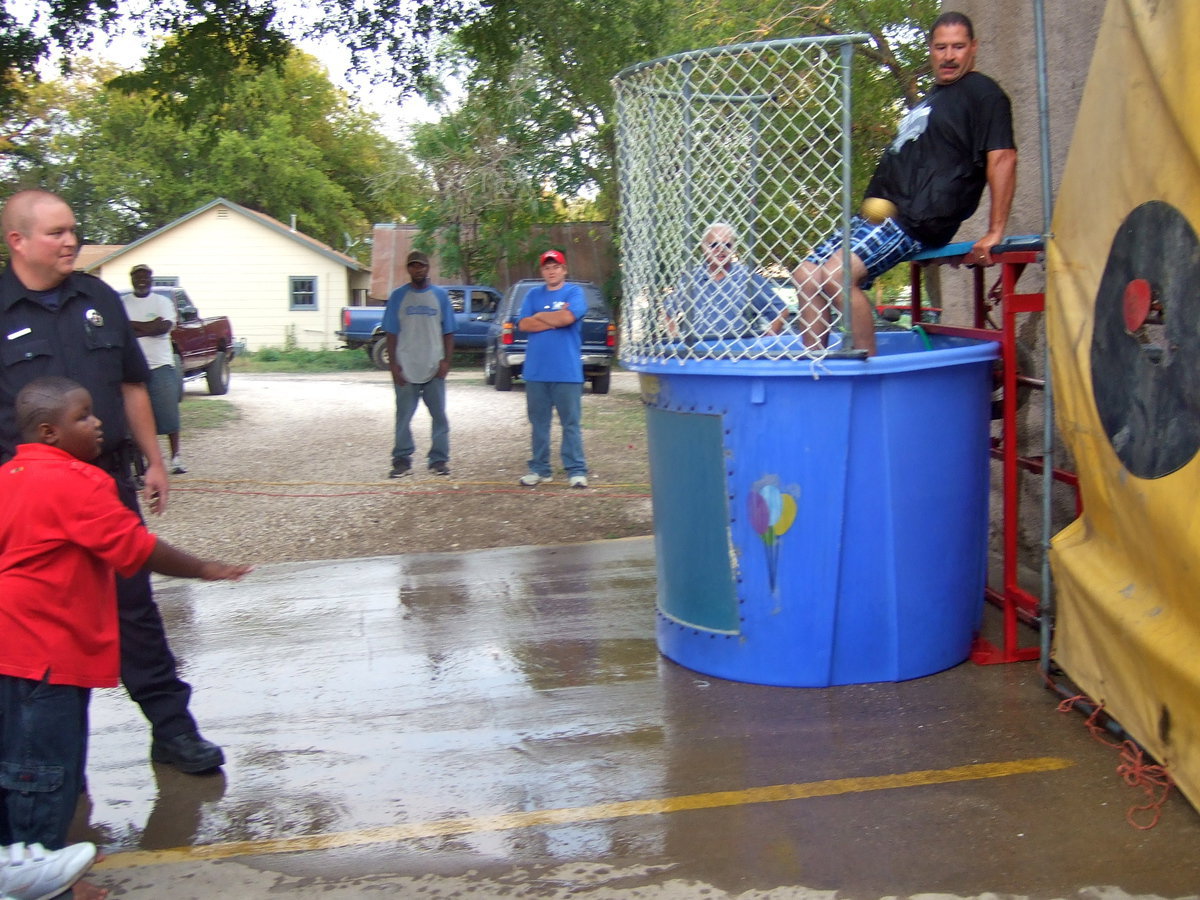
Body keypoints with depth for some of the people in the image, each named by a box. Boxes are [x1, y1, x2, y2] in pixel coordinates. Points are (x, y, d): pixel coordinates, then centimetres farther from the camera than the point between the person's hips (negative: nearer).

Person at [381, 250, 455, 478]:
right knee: (403, 417, 3)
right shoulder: (398, 296, 5)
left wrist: (446, 360, -3)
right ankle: (402, 460, 9)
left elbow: (448, 331, 7)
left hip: (434, 367, 1)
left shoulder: (440, 295, 6)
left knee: (439, 415, 5)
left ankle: (439, 459, 13)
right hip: (406, 368, -1)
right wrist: (393, 364, -4)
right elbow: (391, 333, 4)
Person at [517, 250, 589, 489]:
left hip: (567, 371, -4)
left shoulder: (575, 292, 2)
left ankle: (576, 470, 1)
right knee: (538, 422, 9)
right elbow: (523, 324, 0)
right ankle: (539, 468, 16)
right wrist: (555, 319, -7)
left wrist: (540, 316, -1)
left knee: (571, 422, -1)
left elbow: (568, 317, -16)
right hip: (535, 371, 4)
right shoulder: (533, 295, 13)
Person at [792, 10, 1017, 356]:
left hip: (918, 219, -10)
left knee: (838, 274, -28)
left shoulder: (983, 93, -2)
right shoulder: (931, 97, 26)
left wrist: (995, 233, -20)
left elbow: (1002, 158, -13)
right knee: (806, 274, 2)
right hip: (878, 212, 10)